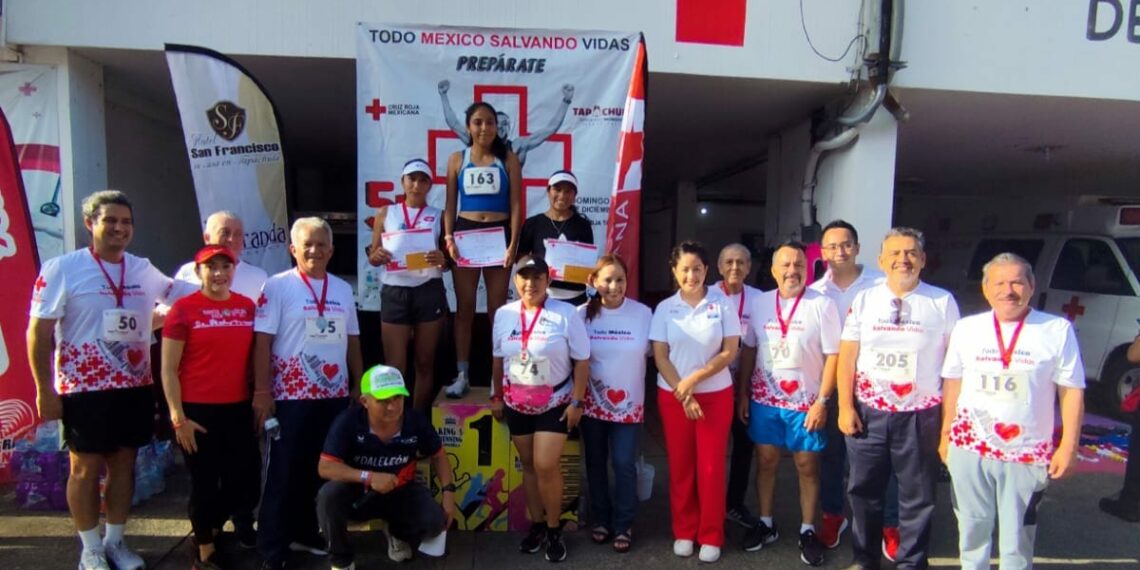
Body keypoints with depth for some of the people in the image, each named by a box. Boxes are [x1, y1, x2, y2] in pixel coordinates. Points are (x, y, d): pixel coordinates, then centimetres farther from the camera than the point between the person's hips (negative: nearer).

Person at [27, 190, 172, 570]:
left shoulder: (144, 270, 5)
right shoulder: (62, 269, -7)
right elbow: (39, 333, -8)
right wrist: (45, 390, -10)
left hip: (135, 387, 4)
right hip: (84, 389, -4)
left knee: (124, 463, 13)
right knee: (86, 468, 6)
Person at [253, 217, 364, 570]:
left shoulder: (343, 289, 10)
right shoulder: (277, 286, -5)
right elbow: (262, 341, -8)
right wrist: (262, 391, -13)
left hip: (335, 396, 5)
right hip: (290, 396, -5)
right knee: (282, 473, 3)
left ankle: (306, 533, 31)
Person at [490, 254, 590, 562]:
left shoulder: (566, 314, -13)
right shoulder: (503, 314, -1)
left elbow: (582, 360, -9)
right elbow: (498, 359, 9)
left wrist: (576, 402, -11)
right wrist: (497, 397, 12)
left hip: (555, 403, -4)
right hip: (517, 404, 4)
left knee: (546, 466, -8)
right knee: (528, 465, 12)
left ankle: (554, 529, 13)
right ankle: (536, 524, 29)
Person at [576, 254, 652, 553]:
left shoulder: (643, 313, -10)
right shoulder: (582, 314, -7)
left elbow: (652, 352, 0)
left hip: (629, 403, -1)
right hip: (592, 402, 1)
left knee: (624, 465, 2)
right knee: (595, 463, 15)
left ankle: (623, 525, 22)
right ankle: (600, 519, 34)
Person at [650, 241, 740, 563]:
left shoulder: (722, 304, -4)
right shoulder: (664, 309, -1)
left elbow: (730, 351, -6)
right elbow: (660, 357, -3)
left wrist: (694, 379, -15)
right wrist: (683, 395, -11)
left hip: (715, 394, -1)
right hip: (672, 396, 1)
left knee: (711, 467, 4)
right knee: (680, 466, 9)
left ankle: (711, 536, 19)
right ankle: (683, 531, 23)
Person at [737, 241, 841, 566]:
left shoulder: (822, 305, -8)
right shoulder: (759, 303, 2)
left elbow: (833, 356, -7)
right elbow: (748, 351, 8)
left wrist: (822, 401, -12)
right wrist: (743, 394, 6)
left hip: (805, 403, -3)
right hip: (764, 400, 3)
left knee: (807, 466, 8)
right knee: (766, 461, 12)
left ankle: (807, 531, 24)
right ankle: (766, 524, 28)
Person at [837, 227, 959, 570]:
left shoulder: (942, 302, -2)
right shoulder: (864, 299, 2)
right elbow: (847, 357, 3)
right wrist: (845, 407, -2)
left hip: (920, 415, -1)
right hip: (868, 412, 2)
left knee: (917, 496, 10)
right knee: (864, 490, 13)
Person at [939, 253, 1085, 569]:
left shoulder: (1058, 330, -4)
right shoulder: (966, 327, 3)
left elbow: (1072, 391, -1)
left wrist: (1068, 446, -4)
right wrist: (946, 435, 8)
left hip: (1028, 456, -2)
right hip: (969, 450, 2)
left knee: (1017, 537, 11)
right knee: (972, 530, 16)